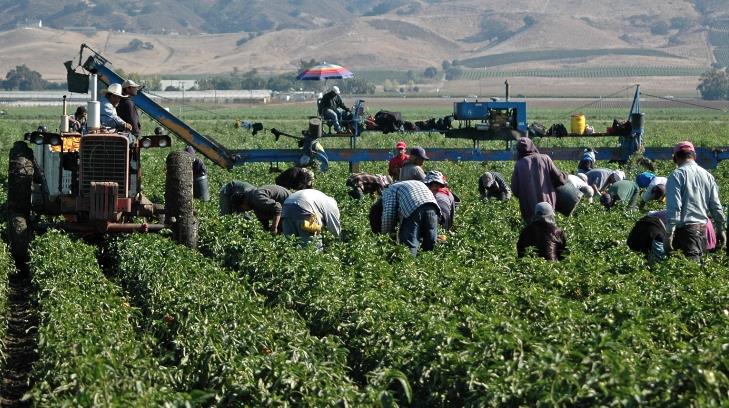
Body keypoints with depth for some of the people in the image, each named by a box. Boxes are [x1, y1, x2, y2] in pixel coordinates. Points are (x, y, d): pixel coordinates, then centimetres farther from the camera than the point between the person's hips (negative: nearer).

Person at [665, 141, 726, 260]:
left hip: (685, 227, -7)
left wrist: (669, 233, -13)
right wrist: (720, 229, 21)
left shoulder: (677, 175, -7)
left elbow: (673, 207, -14)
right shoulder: (708, 176, 12)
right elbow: (716, 206, 13)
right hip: (703, 227, 7)